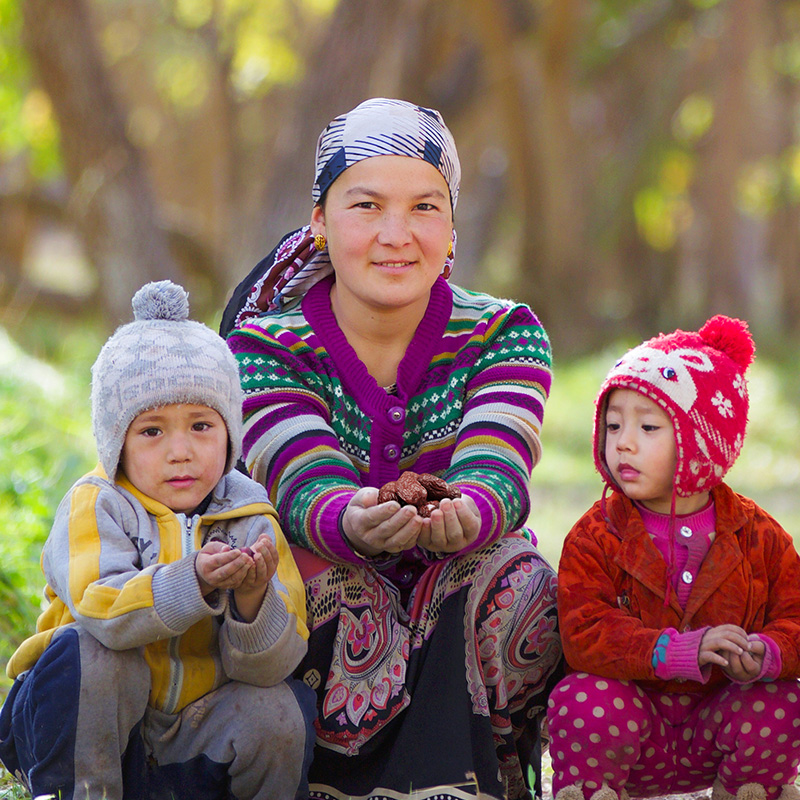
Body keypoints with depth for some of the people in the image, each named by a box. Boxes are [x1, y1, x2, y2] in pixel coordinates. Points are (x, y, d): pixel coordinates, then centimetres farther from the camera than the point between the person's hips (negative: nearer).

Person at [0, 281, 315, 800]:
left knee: (276, 715, -23)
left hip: (190, 747, 2)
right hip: (87, 734, -2)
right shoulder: (96, 506, -10)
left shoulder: (251, 522, -3)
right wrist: (194, 582, -44)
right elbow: (97, 606, -29)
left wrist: (253, 600, -34)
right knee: (87, 649, -28)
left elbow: (272, 663, -12)